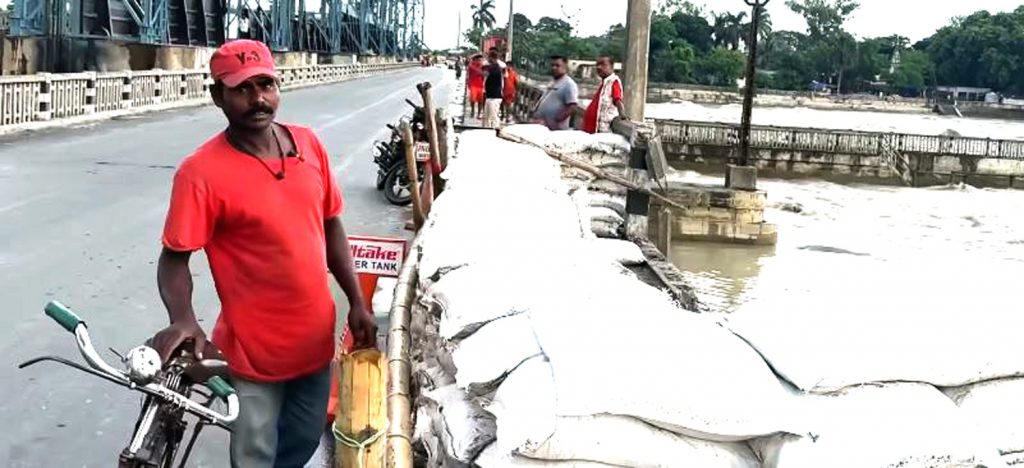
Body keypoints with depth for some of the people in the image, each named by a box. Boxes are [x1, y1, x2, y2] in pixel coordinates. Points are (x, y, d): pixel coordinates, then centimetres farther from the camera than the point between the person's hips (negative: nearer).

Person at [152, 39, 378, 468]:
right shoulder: (201, 172, -18)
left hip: (315, 338, 5)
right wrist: (182, 319, -32)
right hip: (255, 349, -5)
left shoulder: (309, 145, -2)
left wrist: (356, 301, 6)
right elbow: (175, 258, -14)